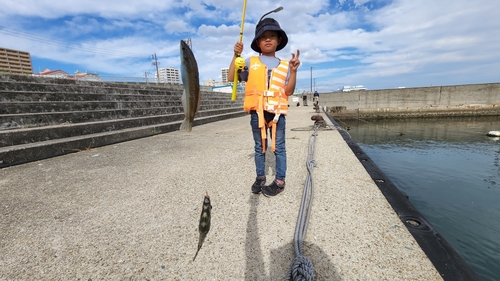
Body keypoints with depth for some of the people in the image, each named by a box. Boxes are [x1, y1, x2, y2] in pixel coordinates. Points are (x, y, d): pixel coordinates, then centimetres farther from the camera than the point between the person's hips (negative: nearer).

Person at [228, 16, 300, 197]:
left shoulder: (284, 65, 8)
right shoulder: (251, 62, 7)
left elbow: (289, 91, 2)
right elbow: (231, 78, 2)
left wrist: (293, 71, -9)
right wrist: (236, 56, -4)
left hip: (277, 111, 0)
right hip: (257, 111, 1)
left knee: (279, 147, 5)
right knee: (260, 147, 11)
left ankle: (280, 181, 17)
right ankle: (260, 177, 26)